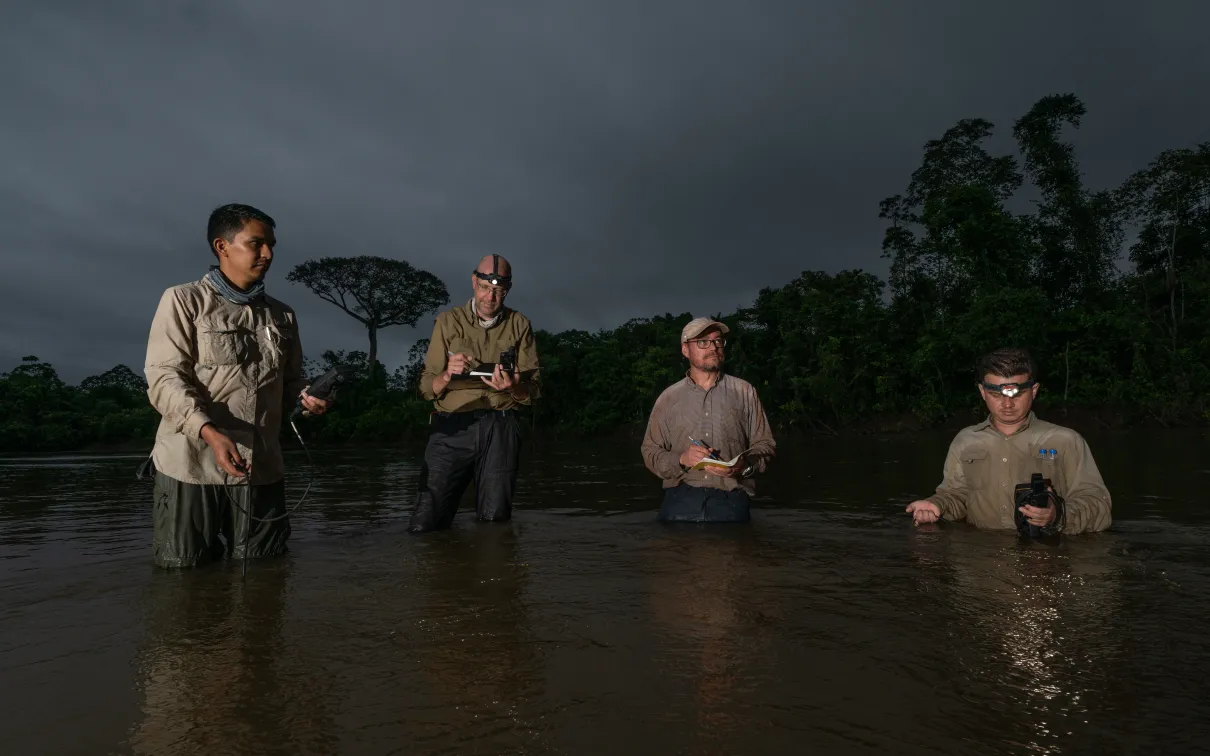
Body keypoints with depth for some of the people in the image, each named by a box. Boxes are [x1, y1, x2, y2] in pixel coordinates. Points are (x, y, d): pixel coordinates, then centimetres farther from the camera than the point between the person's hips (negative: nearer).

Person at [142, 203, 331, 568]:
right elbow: (164, 378, -9)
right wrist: (209, 432, -25)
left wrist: (306, 395, -5)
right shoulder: (184, 300, 0)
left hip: (261, 467, 4)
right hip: (193, 463, -4)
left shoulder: (282, 315, 15)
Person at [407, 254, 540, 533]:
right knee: (423, 525, -7)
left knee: (495, 520, -4)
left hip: (500, 427, 1)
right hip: (452, 426, 0)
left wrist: (512, 387, -18)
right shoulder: (448, 321, 7)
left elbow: (533, 391, 4)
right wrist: (447, 375, -17)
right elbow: (427, 388, 5)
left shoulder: (520, 325, 9)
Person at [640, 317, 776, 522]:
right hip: (680, 499, 0)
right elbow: (650, 452, 8)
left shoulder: (744, 392, 7)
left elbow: (764, 444, 9)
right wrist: (681, 459, -12)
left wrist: (745, 465, -12)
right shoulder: (668, 398, 9)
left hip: (731, 500, 0)